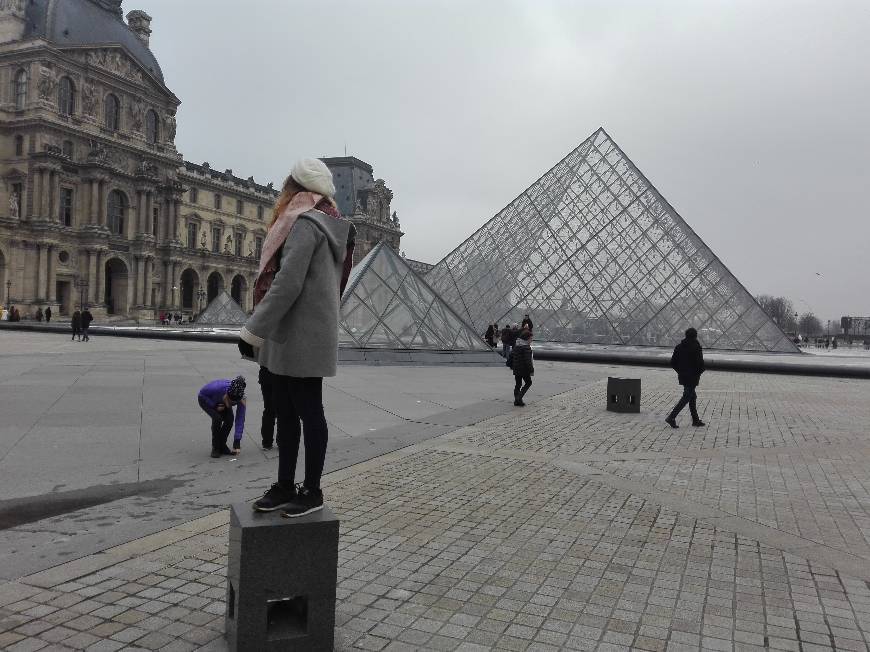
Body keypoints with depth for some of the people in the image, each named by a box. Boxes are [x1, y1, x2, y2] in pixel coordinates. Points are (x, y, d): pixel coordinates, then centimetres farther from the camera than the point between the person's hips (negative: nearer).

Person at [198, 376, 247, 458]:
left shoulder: (241, 399, -33)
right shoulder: (218, 388, -42)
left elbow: (240, 420, -31)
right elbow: (201, 393, -22)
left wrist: (237, 442, -33)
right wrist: (215, 406, -30)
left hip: (220, 402, 3)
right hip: (205, 399, -3)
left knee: (229, 418, -21)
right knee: (217, 418, -26)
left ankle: (222, 446, -1)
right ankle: (215, 448, -10)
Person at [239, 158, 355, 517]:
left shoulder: (305, 224, -13)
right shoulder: (324, 224, 16)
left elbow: (287, 285, -22)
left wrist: (252, 330, -19)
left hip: (303, 339, -9)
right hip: (287, 338, 9)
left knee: (308, 411, 0)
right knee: (286, 412, 13)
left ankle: (312, 491, 11)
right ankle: (285, 487, 23)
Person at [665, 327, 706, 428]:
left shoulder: (679, 347, 6)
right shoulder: (696, 347, -13)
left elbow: (673, 362, 7)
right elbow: (700, 363, -17)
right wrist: (699, 372, 1)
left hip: (682, 377, 7)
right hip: (692, 377, -7)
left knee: (693, 397, 17)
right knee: (686, 397, -3)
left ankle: (695, 420, 22)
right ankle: (671, 417, -11)